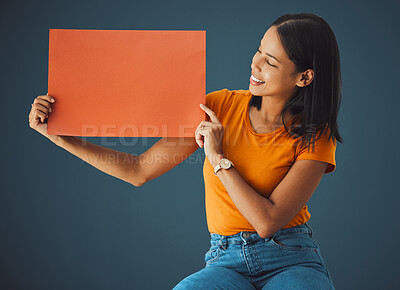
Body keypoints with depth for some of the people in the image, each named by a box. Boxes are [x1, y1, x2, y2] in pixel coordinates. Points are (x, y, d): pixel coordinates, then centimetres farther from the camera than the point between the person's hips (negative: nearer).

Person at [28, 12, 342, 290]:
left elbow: (268, 222, -15)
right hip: (227, 261, 1)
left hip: (292, 260, -1)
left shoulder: (316, 138, -5)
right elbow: (140, 171, 4)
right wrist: (59, 137, -2)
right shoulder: (221, 106, 2)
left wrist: (218, 157, -13)